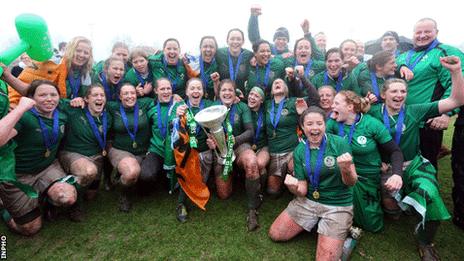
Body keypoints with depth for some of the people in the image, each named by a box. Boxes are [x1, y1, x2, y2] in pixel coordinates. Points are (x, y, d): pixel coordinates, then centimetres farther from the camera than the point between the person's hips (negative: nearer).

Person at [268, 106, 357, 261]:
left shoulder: (339, 143, -14)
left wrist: (346, 169, -32)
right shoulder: (299, 151, -3)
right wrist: (294, 188, -27)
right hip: (308, 201, 4)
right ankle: (314, 223, 22)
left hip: (338, 205, -4)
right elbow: (302, 191, -3)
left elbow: (351, 183, -10)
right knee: (275, 234, 4)